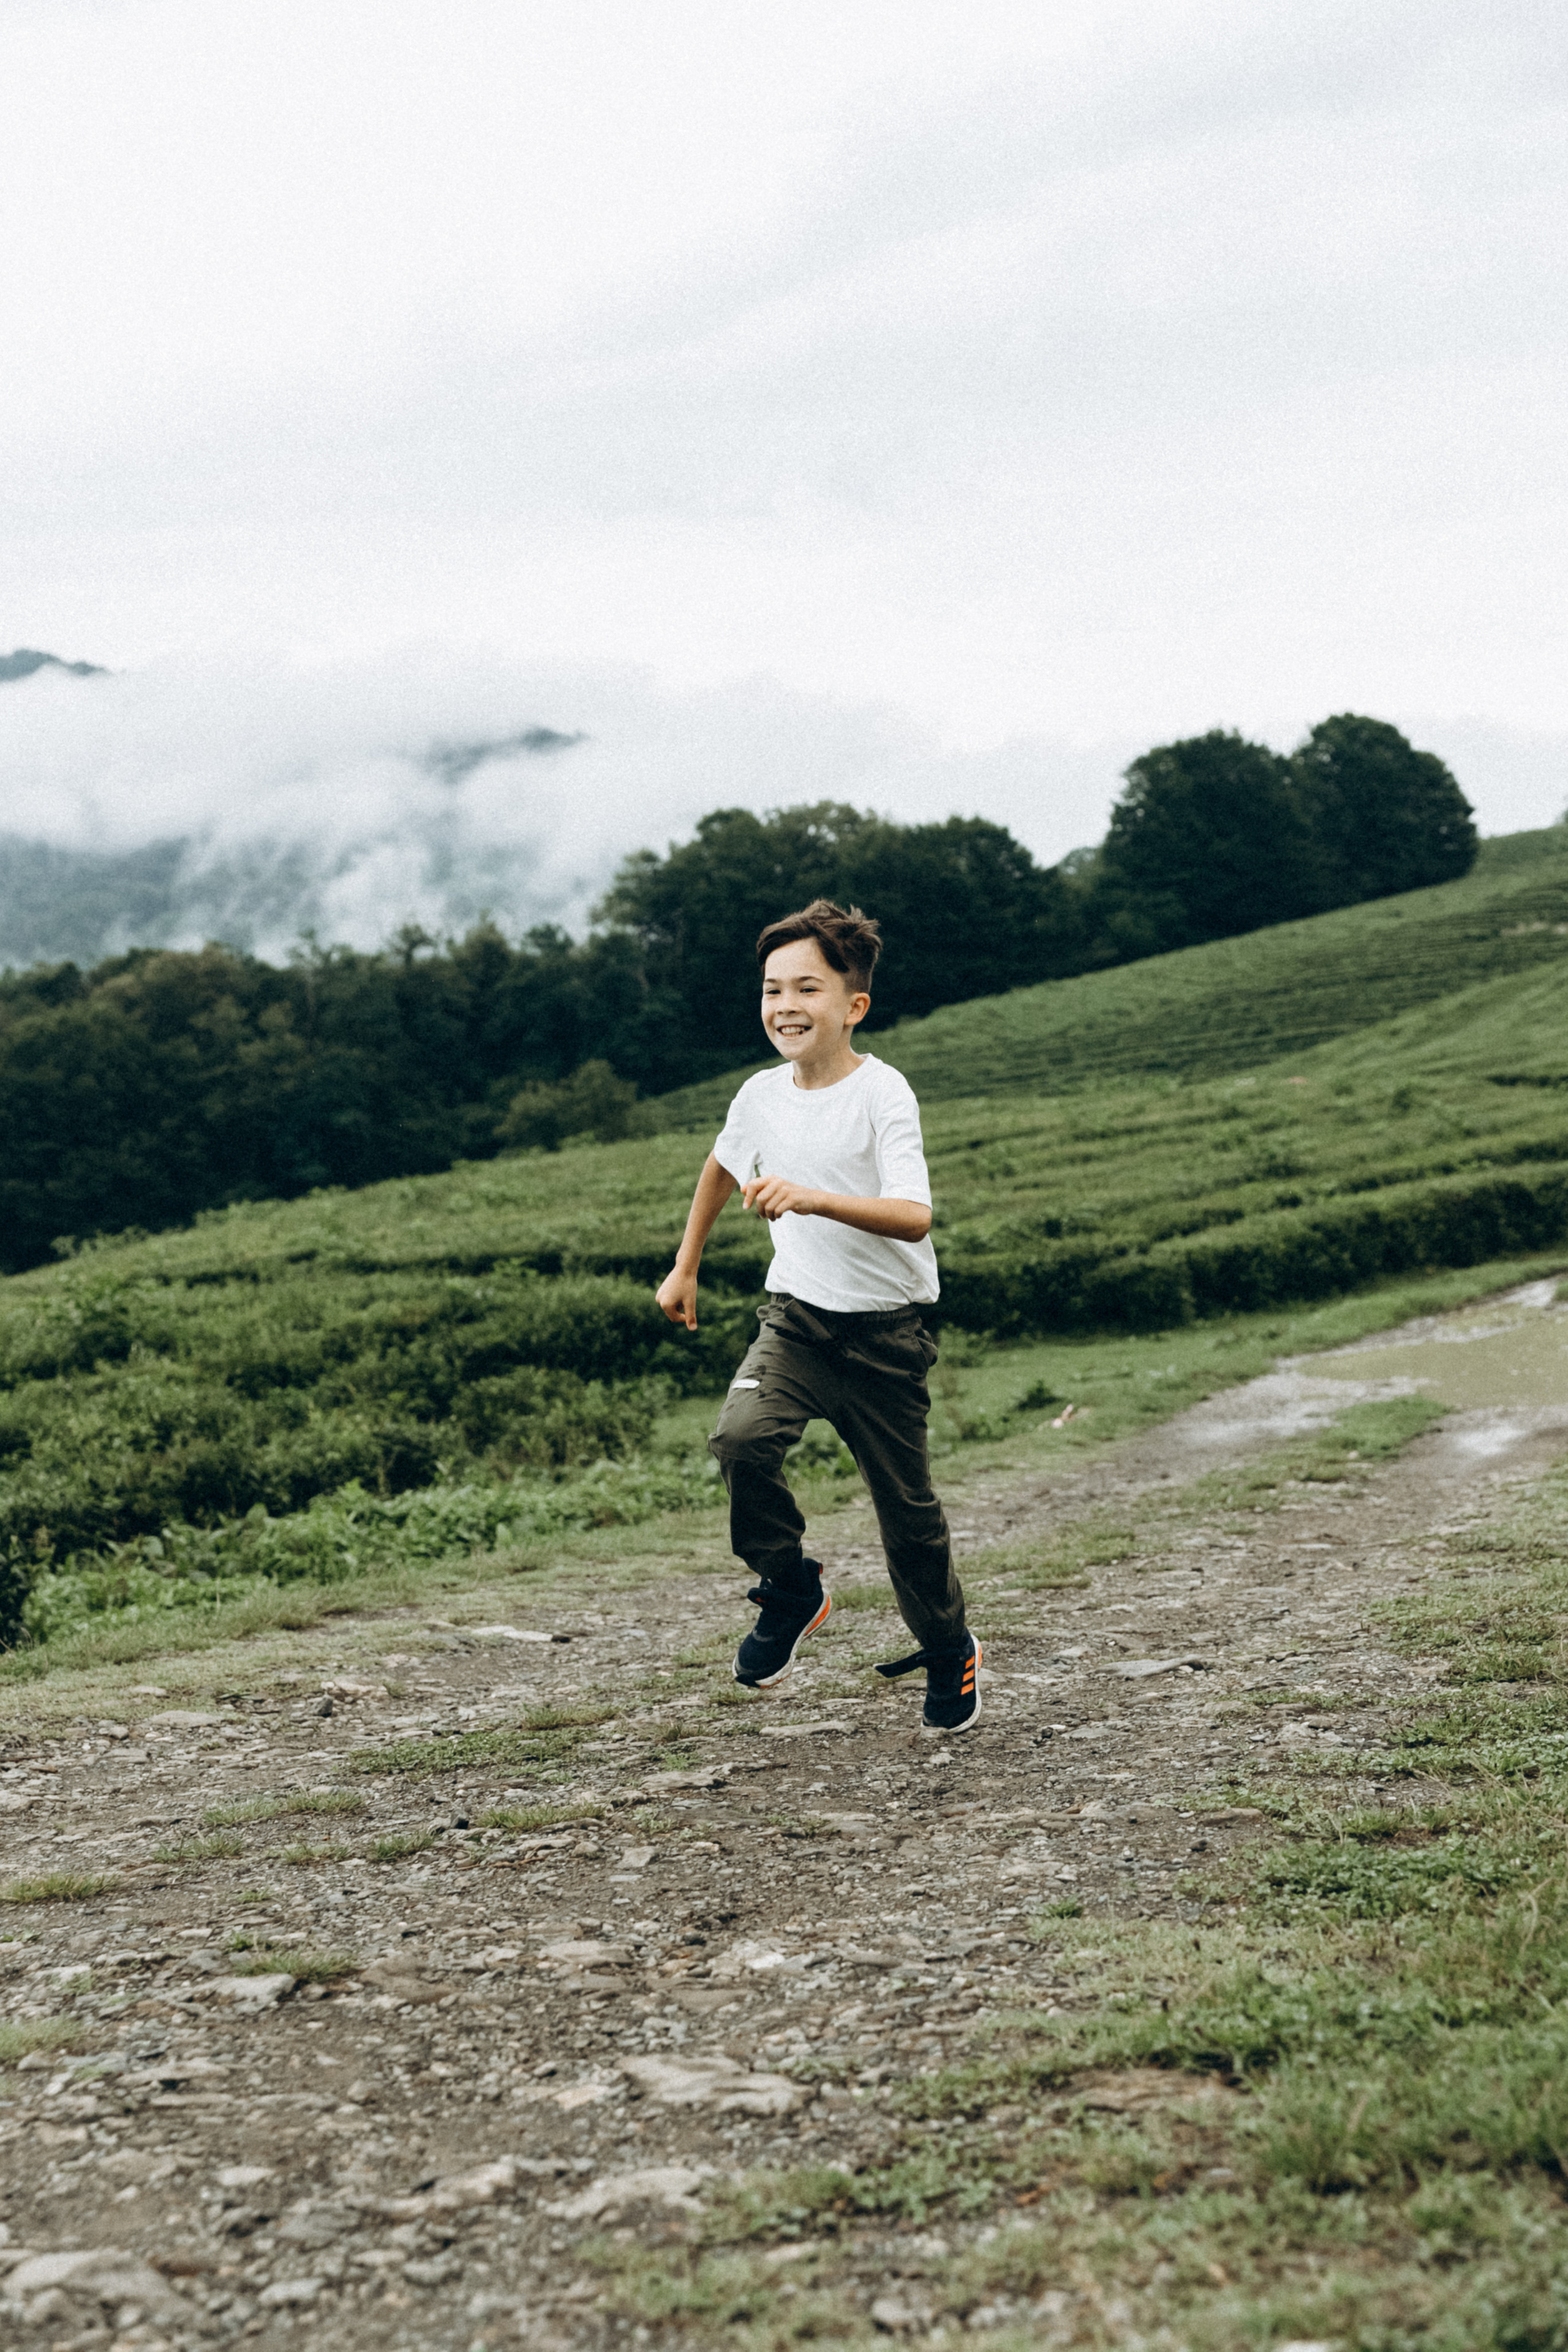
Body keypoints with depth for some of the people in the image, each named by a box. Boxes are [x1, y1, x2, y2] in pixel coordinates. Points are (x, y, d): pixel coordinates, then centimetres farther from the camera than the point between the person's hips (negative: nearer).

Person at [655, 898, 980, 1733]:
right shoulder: (763, 1094, -1)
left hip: (885, 1328, -4)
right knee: (740, 1439, -23)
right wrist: (685, 1267, 25)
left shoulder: (882, 1094, -18)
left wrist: (811, 1198, -44)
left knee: (905, 1505, 4)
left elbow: (913, 1217, -31)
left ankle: (949, 1653, 31)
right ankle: (790, 1589, 2)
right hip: (795, 1316, 4)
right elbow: (723, 1167, 22)